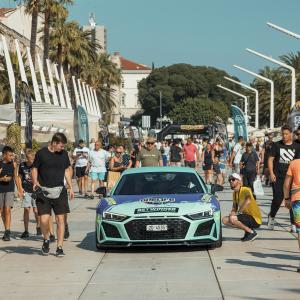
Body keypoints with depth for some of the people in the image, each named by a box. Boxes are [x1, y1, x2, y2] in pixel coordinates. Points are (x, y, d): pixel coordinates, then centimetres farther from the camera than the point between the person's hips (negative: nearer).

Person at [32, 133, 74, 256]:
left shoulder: (64, 154, 7)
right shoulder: (41, 153, -3)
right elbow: (35, 169, 5)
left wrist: (70, 187, 10)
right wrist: (35, 183, -11)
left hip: (59, 191, 3)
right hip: (43, 191, -3)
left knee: (60, 219, 0)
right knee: (44, 220, -10)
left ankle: (59, 247, 7)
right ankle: (46, 240, 19)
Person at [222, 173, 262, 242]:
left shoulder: (245, 190, -17)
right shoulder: (234, 193, 10)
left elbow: (248, 201, -38)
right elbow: (234, 207, 20)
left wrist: (238, 212, -30)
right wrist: (232, 212, -4)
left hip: (255, 220, -9)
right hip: (246, 216, 9)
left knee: (232, 219, -27)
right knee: (225, 220, 2)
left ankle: (252, 232, -10)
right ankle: (247, 230, 6)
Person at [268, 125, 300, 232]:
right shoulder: (277, 145, 2)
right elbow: (270, 159, 1)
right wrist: (271, 173, -9)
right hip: (278, 177, -1)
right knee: (277, 199, -5)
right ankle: (271, 217, 22)